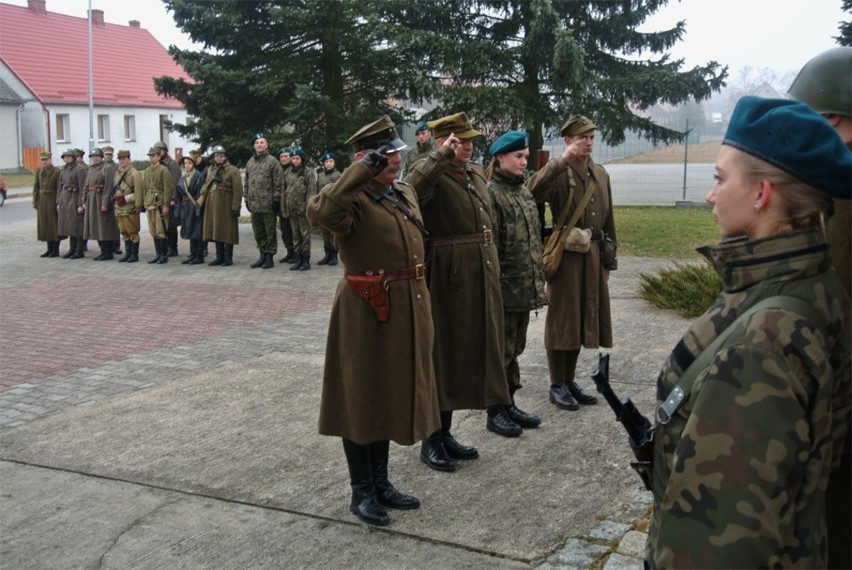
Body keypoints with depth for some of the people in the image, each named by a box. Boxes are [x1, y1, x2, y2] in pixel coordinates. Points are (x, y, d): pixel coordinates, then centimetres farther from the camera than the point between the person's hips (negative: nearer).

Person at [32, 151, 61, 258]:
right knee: (45, 224, 8)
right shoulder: (38, 171, 7)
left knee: (54, 224, -1)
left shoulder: (56, 171, -8)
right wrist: (35, 202, 3)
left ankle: (56, 250, 5)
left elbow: (59, 188, -10)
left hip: (52, 200, -5)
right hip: (42, 200, 5)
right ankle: (50, 249, 17)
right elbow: (35, 187, 8)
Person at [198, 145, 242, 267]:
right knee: (215, 231, 9)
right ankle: (219, 257, 17)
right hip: (212, 205, 6)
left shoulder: (233, 170, -5)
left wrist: (235, 207, -15)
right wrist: (202, 196, 3)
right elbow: (206, 185, 20)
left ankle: (228, 258, 4)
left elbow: (237, 191, -10)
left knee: (227, 232, -3)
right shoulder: (210, 169, 15)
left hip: (226, 205, -6)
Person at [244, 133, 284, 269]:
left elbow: (278, 182, -8)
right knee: (258, 232, 12)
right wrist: (247, 199, 14)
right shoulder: (250, 162, 14)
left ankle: (270, 257, 8)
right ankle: (262, 255, 22)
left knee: (270, 232, 1)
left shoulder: (272, 161, -4)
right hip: (254, 204, 6)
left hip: (268, 204, -6)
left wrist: (276, 199, -12)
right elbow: (247, 182, 19)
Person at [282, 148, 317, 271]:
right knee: (295, 235, 10)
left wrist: (308, 208, -18)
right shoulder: (289, 174, 14)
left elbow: (311, 192, -10)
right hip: (291, 210, 6)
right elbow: (284, 191, 17)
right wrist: (284, 208, 10)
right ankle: (298, 259, 17)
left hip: (303, 210, -6)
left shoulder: (308, 173, -4)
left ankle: (306, 260, 4)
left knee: (305, 235, -1)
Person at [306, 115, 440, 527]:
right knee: (362, 397, 4)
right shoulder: (354, 200, -14)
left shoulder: (406, 194, 11)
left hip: (407, 307, 8)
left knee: (391, 394, 17)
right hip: (366, 309, -8)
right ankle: (362, 492, 17)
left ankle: (381, 482, 31)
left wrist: (419, 301, 22)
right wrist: (362, 172, -34)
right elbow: (319, 212, -37)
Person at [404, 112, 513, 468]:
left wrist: (493, 269, 21)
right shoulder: (431, 173, -11)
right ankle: (431, 441, 14)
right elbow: (410, 189, -36)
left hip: (481, 277, 8)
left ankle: (444, 434, 28)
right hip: (447, 277, -8)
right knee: (442, 355, 0)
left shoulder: (476, 173, 13)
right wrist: (443, 155, -29)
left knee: (469, 352, 14)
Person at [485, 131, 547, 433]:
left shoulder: (523, 191, 13)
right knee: (502, 349, 1)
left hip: (526, 286, 8)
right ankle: (498, 409, 12)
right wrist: (494, 285, -17)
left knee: (515, 346, 15)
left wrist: (538, 278, 17)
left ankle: (509, 402, 25)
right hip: (505, 286, -8)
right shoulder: (491, 193, -13)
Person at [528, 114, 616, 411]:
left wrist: (609, 259, 15)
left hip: (593, 257, 6)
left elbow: (608, 219, 16)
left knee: (582, 319, 13)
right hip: (566, 257, -6)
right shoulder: (558, 173, -8)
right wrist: (562, 161, -30)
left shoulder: (600, 174, 12)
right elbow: (532, 191, -30)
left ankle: (570, 380, 26)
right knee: (561, 321, 2)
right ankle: (556, 385, 13)